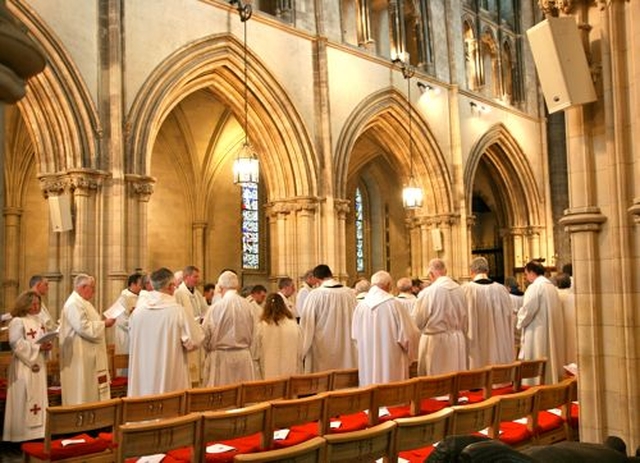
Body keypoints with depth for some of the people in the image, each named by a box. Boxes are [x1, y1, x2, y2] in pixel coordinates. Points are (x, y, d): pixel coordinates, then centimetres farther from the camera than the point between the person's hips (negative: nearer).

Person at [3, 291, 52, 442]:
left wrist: (47, 345, -3)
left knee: (38, 398, 10)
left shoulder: (39, 321, 14)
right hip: (24, 367, -8)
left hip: (39, 365, 8)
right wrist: (38, 347, -20)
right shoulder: (17, 322, -10)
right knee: (24, 400, -5)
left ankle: (37, 432, 16)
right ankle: (23, 435, 1)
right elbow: (17, 344, -19)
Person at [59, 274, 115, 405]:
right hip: (79, 355, -11)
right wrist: (104, 324, -17)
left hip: (88, 354, 11)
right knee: (82, 391, -3)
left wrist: (103, 323, 8)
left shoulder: (82, 303, 16)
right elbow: (83, 328, -26)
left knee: (91, 389, 13)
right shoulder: (74, 304, -18)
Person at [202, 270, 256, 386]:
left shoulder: (216, 307, -14)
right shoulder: (248, 306, -3)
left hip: (221, 358, -4)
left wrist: (209, 348, 16)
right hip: (244, 356, 4)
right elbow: (252, 334, 6)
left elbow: (206, 335, -5)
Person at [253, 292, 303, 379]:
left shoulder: (262, 326, -7)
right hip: (291, 375, 1)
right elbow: (299, 353, 5)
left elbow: (256, 355, 2)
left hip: (269, 376, -1)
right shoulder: (294, 325, -3)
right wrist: (298, 374, 17)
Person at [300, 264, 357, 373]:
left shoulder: (315, 295, -12)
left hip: (322, 349, -3)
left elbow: (307, 323, -6)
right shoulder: (350, 293, -2)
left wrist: (303, 349, 4)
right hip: (346, 349, 4)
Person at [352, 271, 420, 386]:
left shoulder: (361, 305, -2)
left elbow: (355, 336, 6)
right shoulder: (393, 304, -13)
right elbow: (408, 333, -9)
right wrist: (411, 353, 10)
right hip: (390, 361, -4)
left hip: (367, 362, 4)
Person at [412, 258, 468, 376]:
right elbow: (464, 317, 7)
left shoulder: (428, 292, -16)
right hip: (457, 341, 5)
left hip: (435, 341, -5)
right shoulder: (459, 290, -3)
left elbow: (417, 321, -7)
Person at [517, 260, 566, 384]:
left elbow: (527, 309, -19)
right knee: (549, 358, 13)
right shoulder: (551, 286, 12)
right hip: (551, 331, 9)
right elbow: (555, 309, 15)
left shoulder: (535, 287, -15)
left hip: (537, 332, -9)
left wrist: (521, 322, -1)